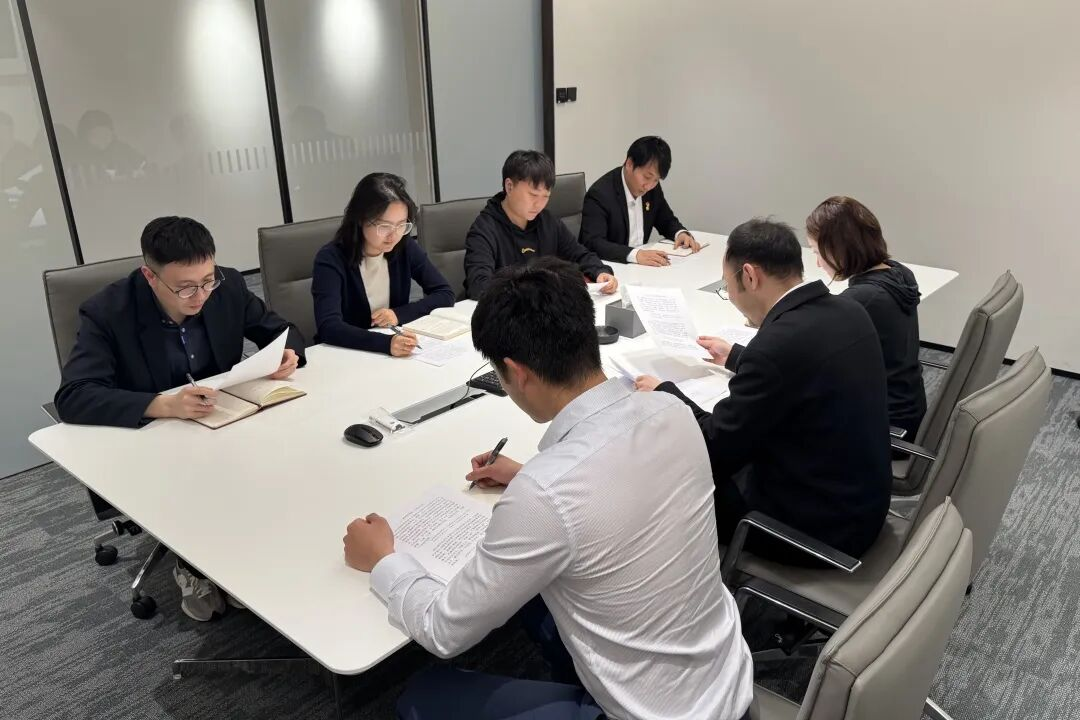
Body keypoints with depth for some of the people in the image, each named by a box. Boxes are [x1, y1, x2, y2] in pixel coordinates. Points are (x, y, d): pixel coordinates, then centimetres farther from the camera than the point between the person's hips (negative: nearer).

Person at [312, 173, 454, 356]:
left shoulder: (406, 248, -3)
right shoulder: (331, 259, -16)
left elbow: (445, 294, 1)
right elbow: (329, 326, -28)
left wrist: (400, 313, -14)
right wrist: (386, 343, -42)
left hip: (397, 356, 2)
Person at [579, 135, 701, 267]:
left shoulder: (652, 188, 2)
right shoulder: (600, 194, -18)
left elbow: (667, 221, 17)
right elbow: (592, 243, -28)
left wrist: (681, 233, -5)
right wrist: (635, 255, -39)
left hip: (641, 266, 5)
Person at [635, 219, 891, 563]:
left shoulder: (779, 342, -28)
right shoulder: (849, 312, -2)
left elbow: (717, 446, -20)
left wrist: (664, 392, -4)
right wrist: (737, 357, 27)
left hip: (816, 526, -8)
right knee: (725, 463, 21)